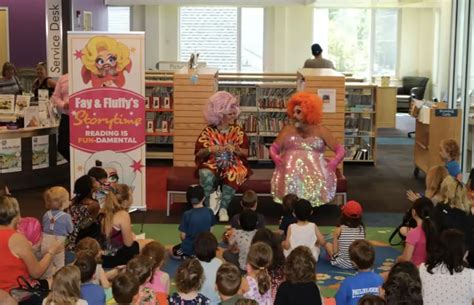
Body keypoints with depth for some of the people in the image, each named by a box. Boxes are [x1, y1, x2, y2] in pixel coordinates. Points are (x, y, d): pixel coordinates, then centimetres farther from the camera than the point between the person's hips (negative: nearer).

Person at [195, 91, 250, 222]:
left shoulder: (238, 130, 7)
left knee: (233, 175, -36)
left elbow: (245, 152, 6)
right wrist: (210, 149, -17)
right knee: (206, 175, -36)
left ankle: (223, 208, -28)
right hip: (212, 164, -1)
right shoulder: (209, 131, 2)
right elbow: (198, 153, 2)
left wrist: (235, 149, -15)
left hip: (233, 164, 1)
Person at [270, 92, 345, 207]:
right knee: (291, 183, -34)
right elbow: (273, 148, 13)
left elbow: (340, 150, 9)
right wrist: (275, 157, -10)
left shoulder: (321, 131, 12)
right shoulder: (287, 130, 17)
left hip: (316, 170, 0)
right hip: (291, 170, 0)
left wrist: (333, 163, -11)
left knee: (318, 184, -33)